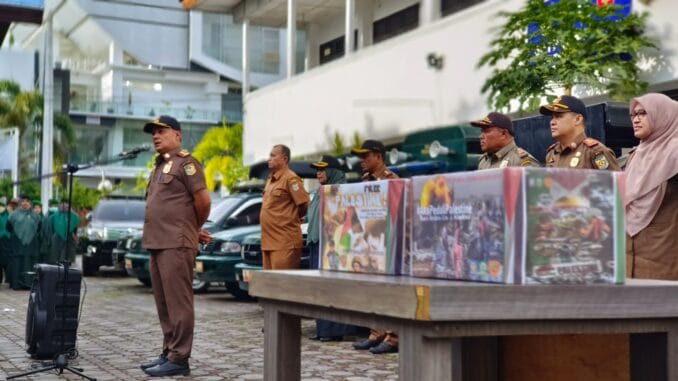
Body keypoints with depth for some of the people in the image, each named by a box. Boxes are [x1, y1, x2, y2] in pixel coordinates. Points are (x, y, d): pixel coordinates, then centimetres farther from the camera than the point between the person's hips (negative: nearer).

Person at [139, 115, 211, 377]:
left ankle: (178, 359, -6)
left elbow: (203, 200, -12)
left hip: (176, 245, -9)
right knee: (164, 304, 12)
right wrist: (194, 231, 17)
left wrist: (195, 229, 3)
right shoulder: (159, 167, 22)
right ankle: (168, 353, 19)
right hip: (157, 244, 9)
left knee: (178, 303, -8)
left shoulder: (185, 163, -6)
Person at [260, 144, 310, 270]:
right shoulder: (271, 179, 18)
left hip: (285, 243, -9)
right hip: (268, 241, 9)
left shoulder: (290, 178, -11)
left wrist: (293, 217, 2)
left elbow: (305, 204, -13)